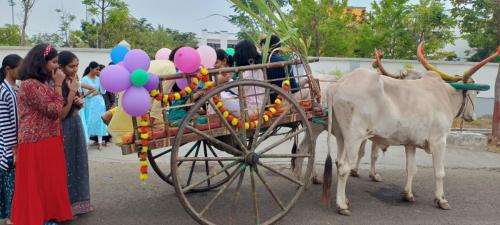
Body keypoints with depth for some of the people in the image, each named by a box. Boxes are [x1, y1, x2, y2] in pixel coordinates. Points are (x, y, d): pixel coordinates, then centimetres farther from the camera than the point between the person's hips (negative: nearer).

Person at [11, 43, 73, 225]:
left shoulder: (44, 82, 13)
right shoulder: (29, 84, -17)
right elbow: (54, 111, -18)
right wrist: (58, 85, -13)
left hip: (49, 142, 9)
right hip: (36, 144, -9)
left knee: (49, 182, 15)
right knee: (37, 185, 4)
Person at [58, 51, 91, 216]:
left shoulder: (73, 81, 6)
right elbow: (62, 114, -22)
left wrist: (80, 102, -4)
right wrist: (72, 91, -23)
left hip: (76, 125, 8)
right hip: (65, 129, -8)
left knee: (77, 162, 14)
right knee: (67, 164, 1)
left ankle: (76, 200, 27)